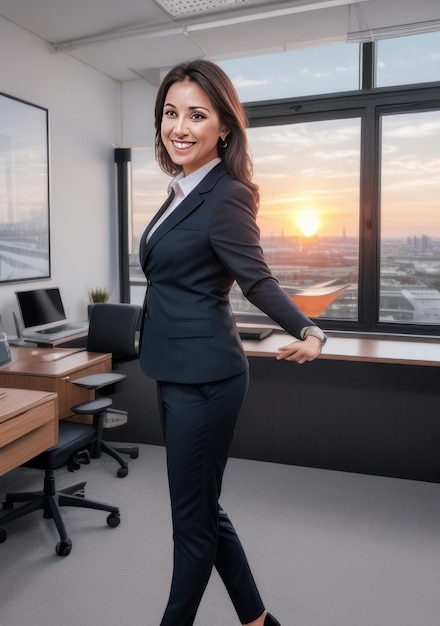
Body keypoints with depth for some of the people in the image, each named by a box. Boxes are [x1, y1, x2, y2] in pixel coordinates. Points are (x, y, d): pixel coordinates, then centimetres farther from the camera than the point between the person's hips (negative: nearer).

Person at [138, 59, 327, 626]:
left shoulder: (227, 197, -15)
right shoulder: (183, 191, 12)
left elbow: (257, 280, -14)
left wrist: (309, 333, -23)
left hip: (204, 377, -10)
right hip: (178, 371, 10)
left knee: (192, 520, 8)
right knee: (203, 509, 19)